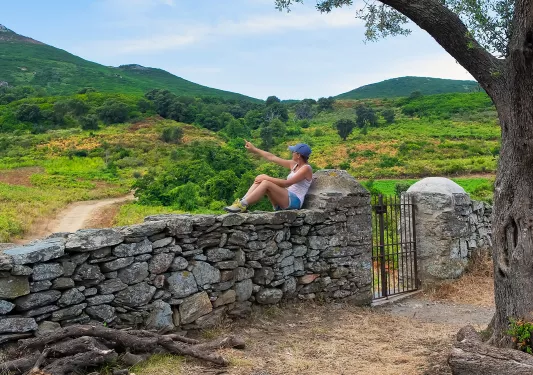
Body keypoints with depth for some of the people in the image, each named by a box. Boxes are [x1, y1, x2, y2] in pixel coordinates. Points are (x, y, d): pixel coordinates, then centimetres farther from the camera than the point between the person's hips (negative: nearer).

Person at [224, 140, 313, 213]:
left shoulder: (306, 168, -10)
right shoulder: (294, 164, 15)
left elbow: (286, 183, -19)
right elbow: (272, 157, 18)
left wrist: (266, 178, -16)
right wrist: (254, 149, 19)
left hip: (294, 201, -8)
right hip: (286, 199, 8)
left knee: (266, 183, -26)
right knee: (261, 178, -5)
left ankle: (242, 206, -28)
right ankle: (242, 201, -17)